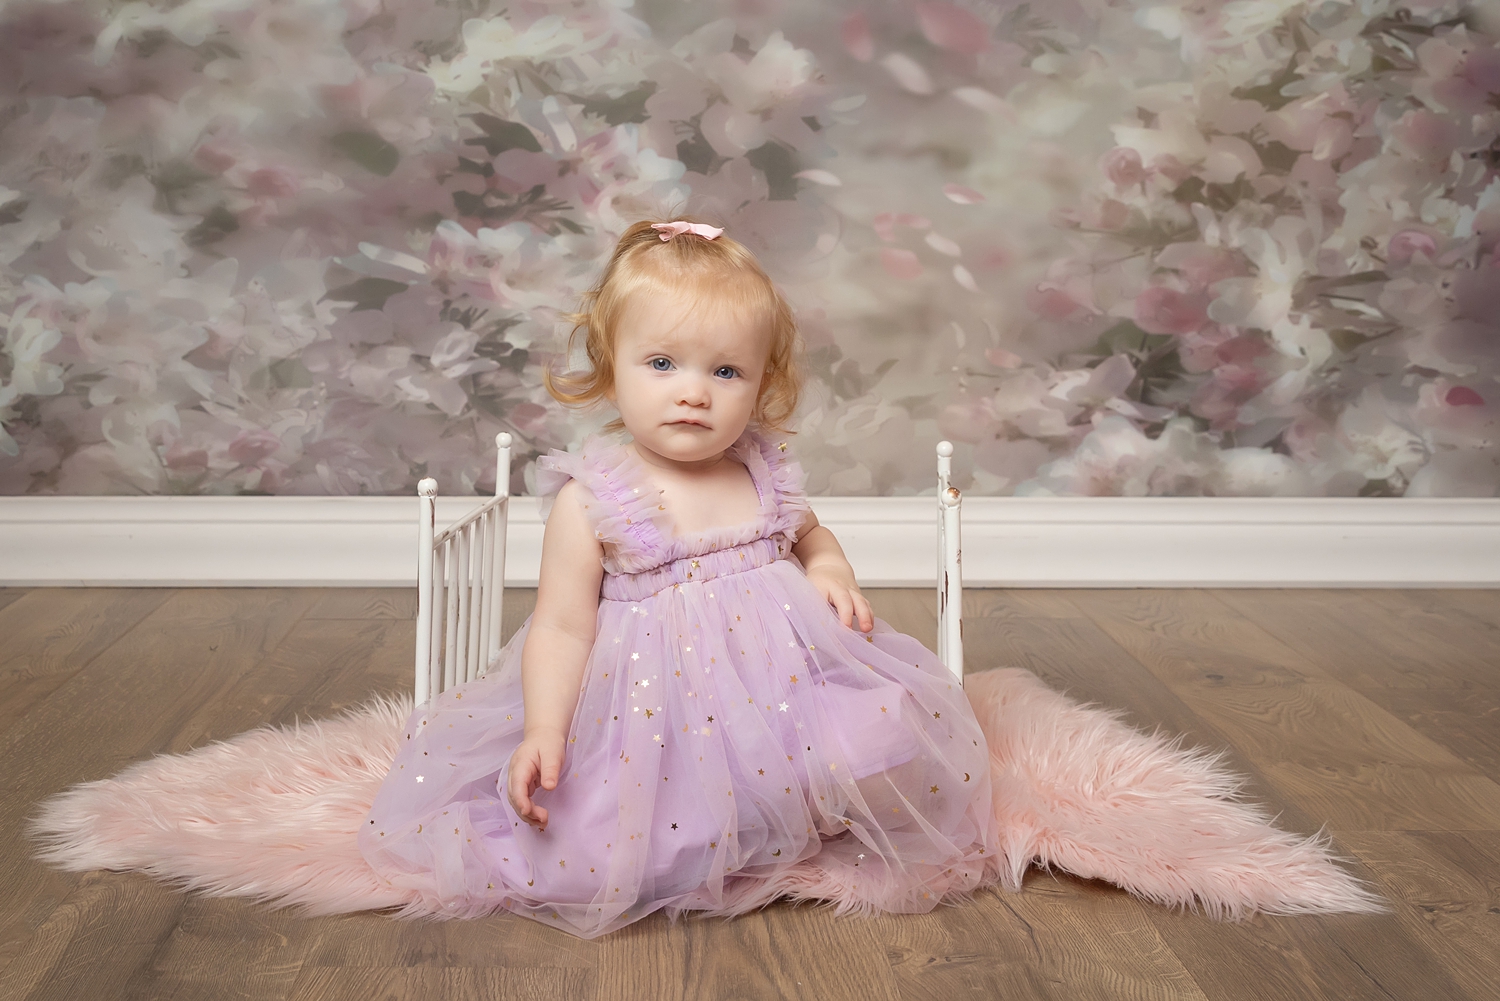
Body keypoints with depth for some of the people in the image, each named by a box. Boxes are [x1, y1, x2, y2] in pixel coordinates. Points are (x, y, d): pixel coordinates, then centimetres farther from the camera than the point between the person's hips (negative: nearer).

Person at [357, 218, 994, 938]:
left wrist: (831, 570, 2)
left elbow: (812, 535, 25)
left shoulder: (764, 473, 4)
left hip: (780, 680, 4)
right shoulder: (592, 500, -9)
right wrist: (543, 732, -20)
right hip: (657, 710, -3)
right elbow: (562, 627, -8)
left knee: (883, 749, -21)